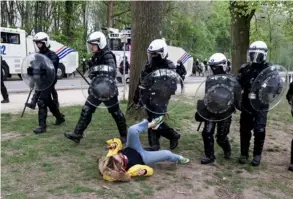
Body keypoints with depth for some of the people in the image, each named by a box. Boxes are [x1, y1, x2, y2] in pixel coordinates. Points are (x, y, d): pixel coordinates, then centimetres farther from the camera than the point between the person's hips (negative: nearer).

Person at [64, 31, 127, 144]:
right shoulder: (95, 56, 12)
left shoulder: (108, 56, -15)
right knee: (86, 111, 3)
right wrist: (92, 87, 17)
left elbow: (112, 72, -29)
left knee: (116, 113, 5)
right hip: (96, 89, 8)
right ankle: (77, 134, 8)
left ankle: (124, 135, 22)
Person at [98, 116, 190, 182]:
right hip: (142, 158, -4)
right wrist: (144, 171, -50)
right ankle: (178, 159, 28)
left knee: (132, 130, -21)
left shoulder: (110, 157, -30)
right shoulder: (128, 172, -38)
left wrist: (112, 144, -35)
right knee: (167, 154, -10)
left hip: (131, 149, 4)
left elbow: (118, 142, -14)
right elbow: (150, 170, -29)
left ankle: (151, 124, 11)